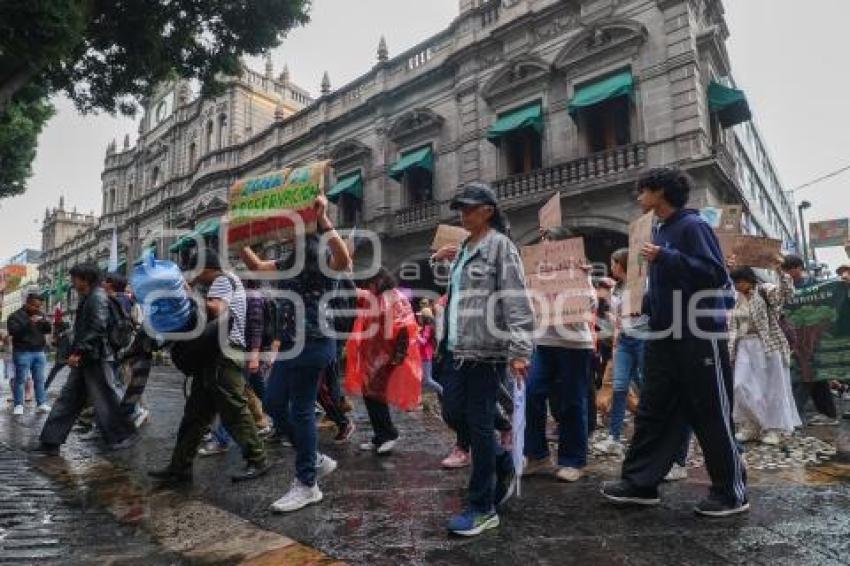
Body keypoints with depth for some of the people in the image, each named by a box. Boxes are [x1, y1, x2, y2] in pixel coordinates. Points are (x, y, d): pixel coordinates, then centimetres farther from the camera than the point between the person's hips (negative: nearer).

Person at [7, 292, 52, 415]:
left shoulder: (40, 315, 14)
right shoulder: (16, 316, -2)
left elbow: (48, 330, 14)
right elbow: (13, 331, -16)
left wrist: (46, 324, -8)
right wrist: (29, 323, -25)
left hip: (39, 352, 5)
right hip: (23, 352, -5)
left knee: (40, 379, 4)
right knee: (21, 379, -2)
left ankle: (41, 404, 6)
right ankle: (18, 405, 4)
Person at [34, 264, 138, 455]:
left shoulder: (98, 297, -13)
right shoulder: (86, 298, 17)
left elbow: (98, 329, -22)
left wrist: (79, 352, -22)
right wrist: (76, 352, 15)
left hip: (96, 359, -10)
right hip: (84, 359, 10)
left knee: (103, 399, -2)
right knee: (68, 399, 10)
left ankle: (126, 435, 10)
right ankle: (51, 441, 16)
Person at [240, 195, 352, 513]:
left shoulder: (325, 260, -9)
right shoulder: (290, 262, 18)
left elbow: (344, 261, -32)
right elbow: (256, 265, 25)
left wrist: (323, 219, -34)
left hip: (313, 343, -9)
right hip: (292, 343, 10)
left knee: (301, 410, -3)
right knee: (273, 402, 14)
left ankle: (308, 485, 13)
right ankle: (316, 460, 27)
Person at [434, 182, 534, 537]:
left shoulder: (500, 245, -6)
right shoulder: (463, 249, 18)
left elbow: (516, 301, -15)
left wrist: (519, 350, -22)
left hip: (486, 350, -8)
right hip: (456, 348, 8)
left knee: (479, 424, -1)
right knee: (453, 414, 12)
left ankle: (482, 508, 15)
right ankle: (502, 463, 36)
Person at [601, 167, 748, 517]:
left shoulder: (693, 225, -10)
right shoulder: (658, 231, 14)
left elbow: (716, 274, -19)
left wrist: (665, 258, -23)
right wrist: (642, 305, 9)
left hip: (701, 336, -8)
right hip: (666, 337, 8)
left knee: (711, 416, 3)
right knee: (653, 411, 8)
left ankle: (732, 493, 18)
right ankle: (639, 483, 16)